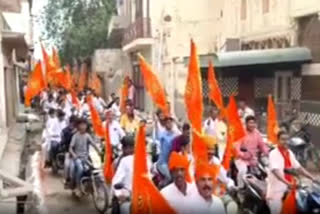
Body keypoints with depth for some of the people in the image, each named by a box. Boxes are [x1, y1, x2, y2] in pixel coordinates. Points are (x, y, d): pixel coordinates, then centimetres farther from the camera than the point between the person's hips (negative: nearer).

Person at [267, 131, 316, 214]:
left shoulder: (290, 153, 10)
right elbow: (275, 171, -25)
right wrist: (288, 183, -37)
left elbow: (298, 168, 16)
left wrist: (312, 178, 7)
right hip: (276, 191, -7)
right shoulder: (273, 153, -14)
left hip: (288, 189, 7)